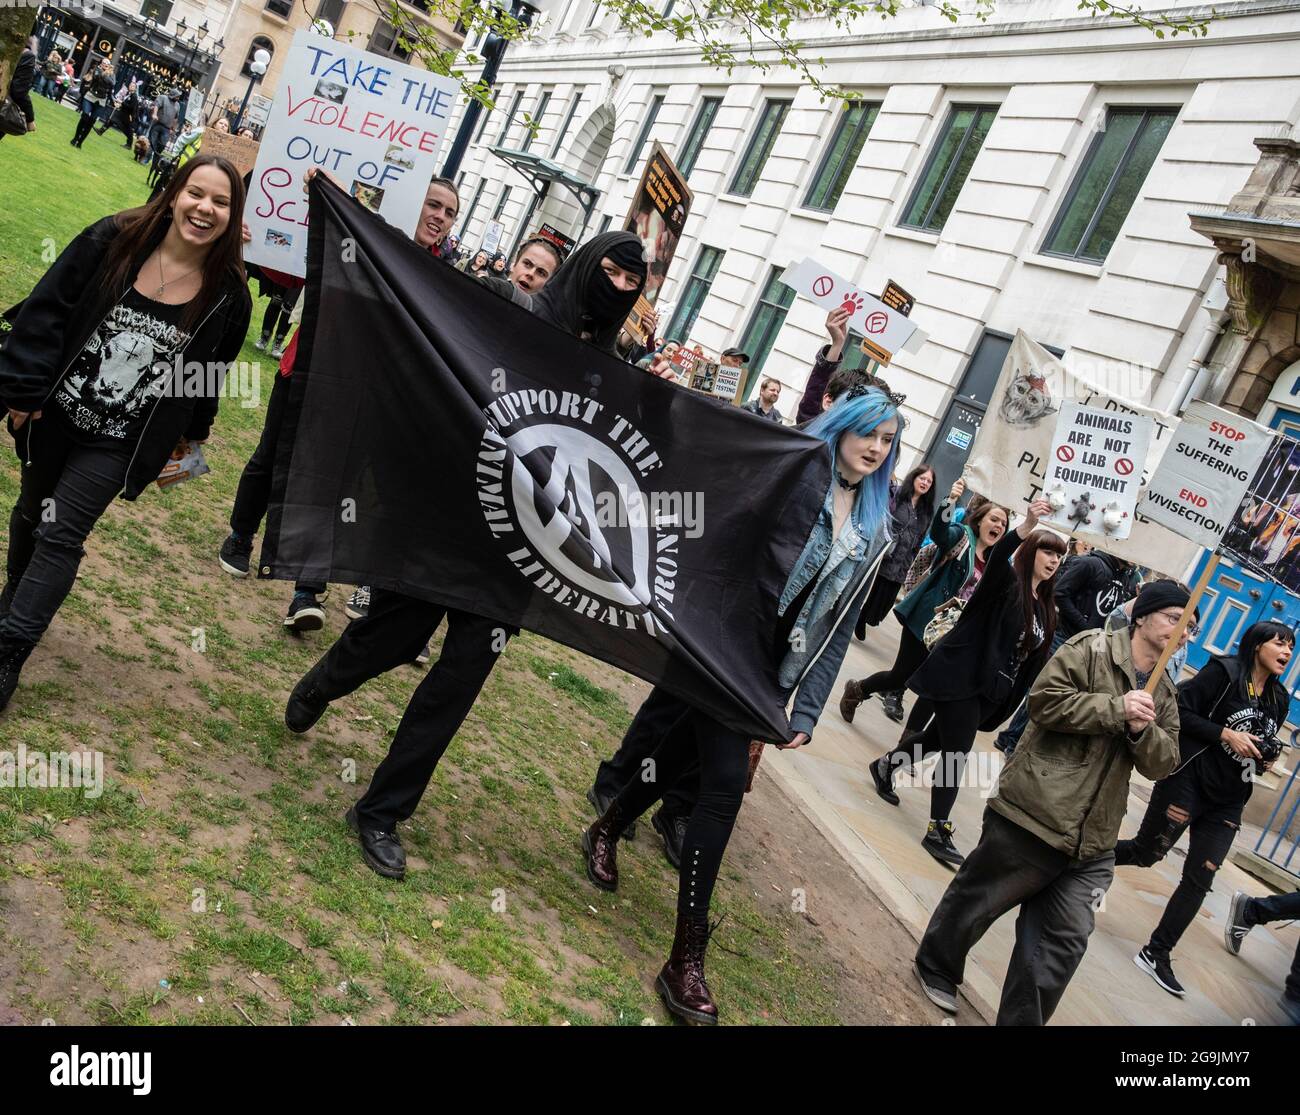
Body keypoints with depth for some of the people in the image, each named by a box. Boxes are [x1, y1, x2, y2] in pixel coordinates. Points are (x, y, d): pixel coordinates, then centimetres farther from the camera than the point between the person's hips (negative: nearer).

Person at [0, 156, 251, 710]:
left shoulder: (227, 296, -11)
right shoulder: (113, 240, -10)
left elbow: (210, 372, 3)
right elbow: (47, 309, -7)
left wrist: (188, 433, 12)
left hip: (119, 442, -2)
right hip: (55, 413, 3)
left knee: (61, 536, -4)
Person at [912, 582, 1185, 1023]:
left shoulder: (1165, 695, 15)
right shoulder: (1092, 648, -7)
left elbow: (1162, 763, 8)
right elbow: (1045, 698, -18)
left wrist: (1143, 730, -13)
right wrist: (1116, 708, -20)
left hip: (1092, 841, 7)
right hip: (1034, 813, -6)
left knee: (1062, 946, 7)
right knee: (976, 899, 11)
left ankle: (1021, 1021, 19)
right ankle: (936, 969, 35)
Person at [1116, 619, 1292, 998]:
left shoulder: (1280, 700, 10)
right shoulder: (1224, 671, -10)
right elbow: (1180, 711, -14)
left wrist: (1266, 759, 1)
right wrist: (1225, 734, -20)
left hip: (1227, 802, 6)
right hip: (1189, 782, -6)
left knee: (1199, 880, 3)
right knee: (1147, 851, 3)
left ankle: (1156, 954, 12)